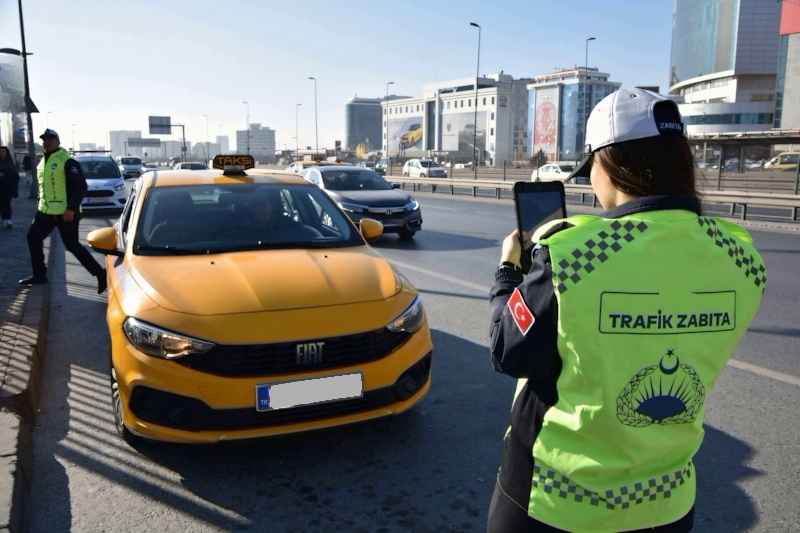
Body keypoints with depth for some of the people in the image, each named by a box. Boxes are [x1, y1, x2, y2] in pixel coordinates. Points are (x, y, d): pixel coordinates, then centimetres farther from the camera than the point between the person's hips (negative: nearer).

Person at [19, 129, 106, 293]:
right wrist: (42, 203, 23)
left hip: (66, 213, -9)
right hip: (46, 211, 9)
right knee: (33, 237, 13)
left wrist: (71, 209, -25)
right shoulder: (44, 161, 14)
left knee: (72, 245, -7)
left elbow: (81, 186, -20)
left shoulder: (66, 161, -14)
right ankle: (39, 275, 25)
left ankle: (100, 273, 0)